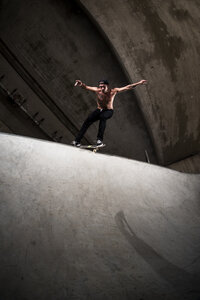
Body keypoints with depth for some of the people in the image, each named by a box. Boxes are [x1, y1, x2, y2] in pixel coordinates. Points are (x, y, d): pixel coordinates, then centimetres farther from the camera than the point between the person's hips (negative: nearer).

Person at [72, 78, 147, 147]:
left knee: (103, 117, -37)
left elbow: (127, 87, -14)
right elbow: (86, 87, -14)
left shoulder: (113, 91, -15)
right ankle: (77, 141, -12)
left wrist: (138, 83, -17)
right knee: (87, 121, -17)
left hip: (108, 111, -2)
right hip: (99, 110, 3)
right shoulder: (97, 90, -12)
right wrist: (81, 84, -37)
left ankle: (100, 139, -36)